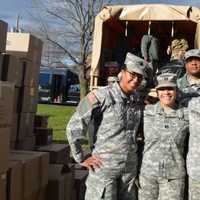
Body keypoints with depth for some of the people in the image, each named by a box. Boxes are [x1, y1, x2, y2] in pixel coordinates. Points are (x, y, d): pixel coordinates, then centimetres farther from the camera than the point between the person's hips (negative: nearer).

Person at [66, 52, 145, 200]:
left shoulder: (138, 100, 7)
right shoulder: (101, 97, -13)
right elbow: (74, 127, -13)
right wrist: (81, 158, -9)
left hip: (130, 167, 6)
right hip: (104, 166, -6)